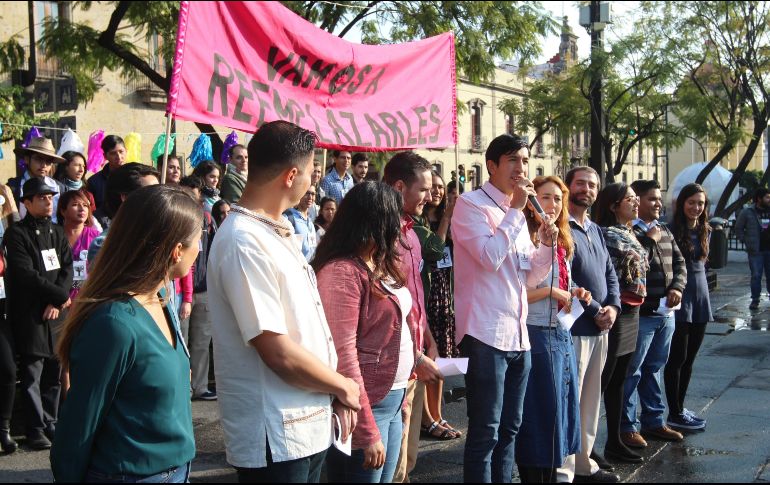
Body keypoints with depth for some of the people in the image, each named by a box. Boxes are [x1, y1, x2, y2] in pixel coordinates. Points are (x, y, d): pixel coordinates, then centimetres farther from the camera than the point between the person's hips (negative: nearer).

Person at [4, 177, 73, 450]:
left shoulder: (57, 232, 16)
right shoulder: (17, 234, -3)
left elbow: (67, 269, 6)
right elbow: (26, 274, -12)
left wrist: (56, 301, -8)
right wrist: (60, 295, -10)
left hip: (56, 311, 5)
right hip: (29, 313, -5)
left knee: (54, 371, 6)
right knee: (32, 373, -3)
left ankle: (50, 422, 17)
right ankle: (36, 430, 3)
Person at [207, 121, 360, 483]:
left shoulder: (277, 232, 11)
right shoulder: (244, 242, -20)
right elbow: (278, 351, -23)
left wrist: (335, 392, 6)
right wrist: (343, 387, -9)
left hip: (310, 426, 9)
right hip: (276, 439, -9)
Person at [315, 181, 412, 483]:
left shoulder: (378, 265, 12)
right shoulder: (343, 272, -17)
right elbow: (343, 355, -22)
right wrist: (367, 433, -21)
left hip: (393, 400, 9)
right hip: (365, 407, -9)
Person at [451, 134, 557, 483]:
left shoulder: (516, 213, 17)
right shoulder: (471, 204, -6)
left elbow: (529, 277, 18)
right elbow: (490, 257, -21)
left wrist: (546, 244, 0)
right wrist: (516, 210, -13)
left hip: (518, 335, 8)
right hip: (485, 335, -8)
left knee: (509, 428, 15)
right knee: (485, 432, -3)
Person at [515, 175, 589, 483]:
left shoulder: (561, 243, 14)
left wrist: (574, 293, 4)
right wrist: (551, 291, -17)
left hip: (561, 335, 9)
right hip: (536, 334, -9)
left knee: (559, 409, 14)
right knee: (537, 413, 0)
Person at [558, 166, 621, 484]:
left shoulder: (596, 230, 18)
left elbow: (609, 273, 17)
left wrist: (613, 306, -1)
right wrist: (594, 311, -14)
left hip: (600, 327, 9)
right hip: (573, 327, -9)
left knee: (591, 399, 15)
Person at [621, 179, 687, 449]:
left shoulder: (664, 231, 14)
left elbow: (679, 262, 14)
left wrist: (677, 287, -3)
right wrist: (649, 241, -15)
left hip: (666, 313, 8)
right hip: (642, 313, -8)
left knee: (654, 369, 18)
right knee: (632, 372, 0)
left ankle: (654, 421, 29)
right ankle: (627, 427, 9)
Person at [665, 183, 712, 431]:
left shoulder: (705, 230, 10)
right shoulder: (671, 231, -11)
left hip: (700, 298, 7)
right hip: (680, 299, -7)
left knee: (689, 359, 12)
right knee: (677, 359, -2)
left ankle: (680, 407, 22)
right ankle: (675, 415, 5)